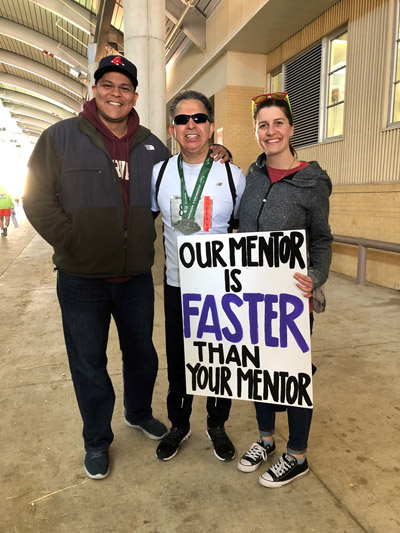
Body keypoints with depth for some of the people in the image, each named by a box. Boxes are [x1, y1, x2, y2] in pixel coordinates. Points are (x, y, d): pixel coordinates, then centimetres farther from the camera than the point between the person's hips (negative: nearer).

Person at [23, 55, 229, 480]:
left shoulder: (151, 146, 7)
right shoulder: (61, 137, -4)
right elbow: (37, 196, -5)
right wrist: (71, 242, -13)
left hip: (136, 276, 4)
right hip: (81, 278, -3)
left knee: (142, 353, 19)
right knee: (89, 364, 11)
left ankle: (139, 413, 47)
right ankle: (97, 440, 34)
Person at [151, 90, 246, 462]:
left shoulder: (232, 174, -4)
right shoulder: (159, 173, 0)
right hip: (176, 284, 2)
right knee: (178, 360, 14)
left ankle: (217, 424, 37)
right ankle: (179, 424, 38)